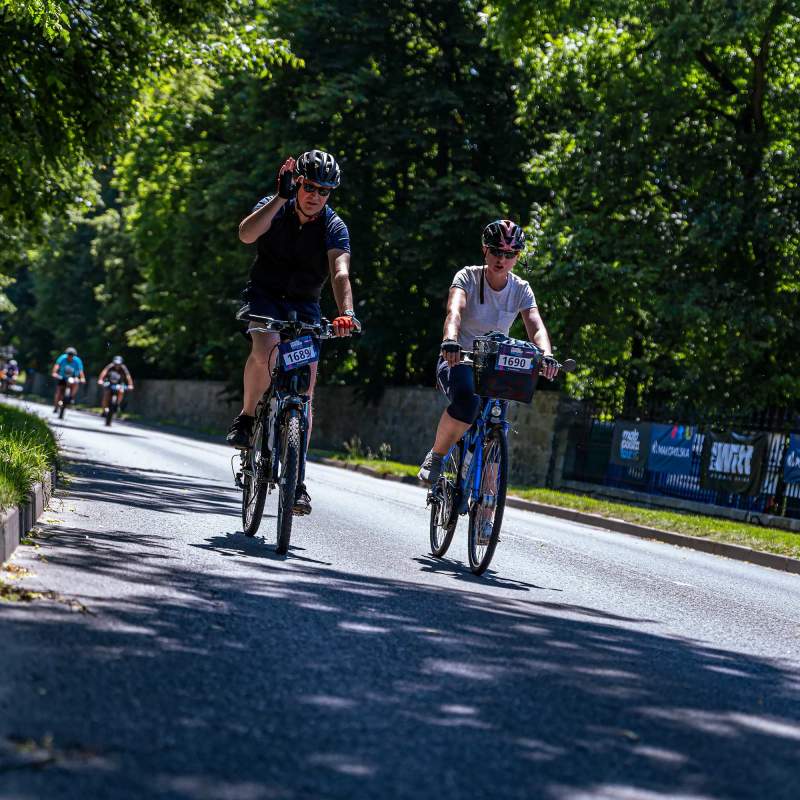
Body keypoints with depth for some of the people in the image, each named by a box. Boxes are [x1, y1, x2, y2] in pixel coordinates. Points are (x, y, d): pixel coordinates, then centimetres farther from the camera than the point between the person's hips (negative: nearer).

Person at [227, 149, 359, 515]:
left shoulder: (334, 227, -14)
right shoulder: (276, 207, -12)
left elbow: (340, 273, -30)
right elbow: (246, 234, -32)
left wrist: (346, 312, -48)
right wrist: (281, 197, -39)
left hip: (304, 304, 1)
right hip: (265, 294, -1)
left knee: (305, 391, -8)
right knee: (267, 351, -34)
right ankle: (246, 416, -9)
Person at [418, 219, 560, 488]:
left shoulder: (521, 289, -3)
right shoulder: (468, 277, -11)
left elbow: (536, 327, -17)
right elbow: (455, 310, -30)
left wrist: (546, 355, -39)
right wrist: (450, 340, -52)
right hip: (457, 361, -3)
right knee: (467, 399, -36)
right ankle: (435, 458, -18)